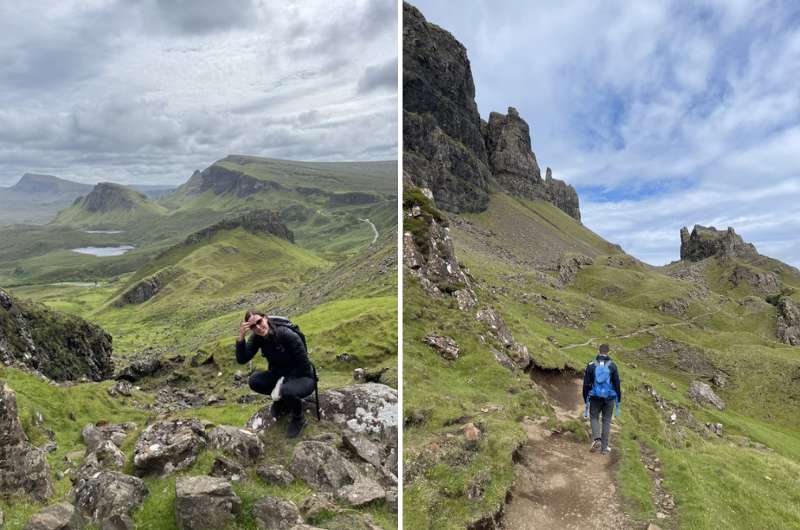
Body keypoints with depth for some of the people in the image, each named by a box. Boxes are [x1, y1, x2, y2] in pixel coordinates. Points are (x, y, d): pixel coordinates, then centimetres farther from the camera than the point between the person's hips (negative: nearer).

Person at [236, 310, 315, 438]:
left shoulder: (287, 334, -26)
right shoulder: (257, 337, -10)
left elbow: (304, 364, -21)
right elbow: (242, 360, -17)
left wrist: (284, 381, -22)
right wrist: (241, 337, -29)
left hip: (302, 377, -5)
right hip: (279, 375, 5)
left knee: (287, 391, -37)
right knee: (254, 381, -21)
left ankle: (298, 419, -3)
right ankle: (282, 400, 6)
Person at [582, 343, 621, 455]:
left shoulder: (591, 365, -3)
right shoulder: (612, 366, -4)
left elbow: (586, 384, 0)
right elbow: (617, 383, -2)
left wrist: (585, 398, 11)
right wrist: (618, 399, 9)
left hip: (595, 397, 0)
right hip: (609, 397, 1)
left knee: (594, 418, 15)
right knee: (606, 421, 10)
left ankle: (596, 439, -8)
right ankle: (604, 447, 11)